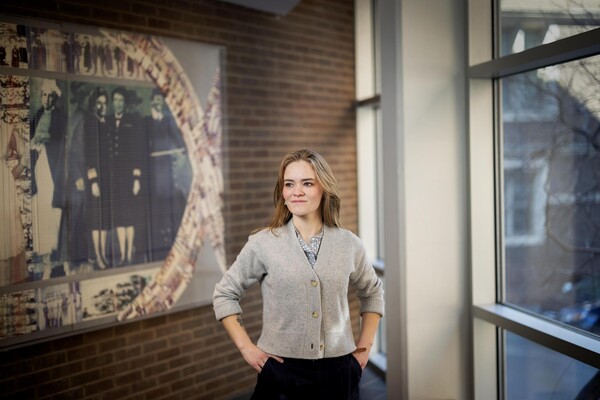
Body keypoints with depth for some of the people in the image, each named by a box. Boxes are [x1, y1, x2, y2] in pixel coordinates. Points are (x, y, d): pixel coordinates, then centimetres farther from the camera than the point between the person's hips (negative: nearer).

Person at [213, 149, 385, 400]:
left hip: (338, 371, 2)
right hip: (282, 372, -2)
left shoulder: (349, 244, -1)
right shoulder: (262, 243, -7)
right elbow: (224, 294, 3)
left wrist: (364, 346, 8)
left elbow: (372, 293, 15)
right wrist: (246, 347, -3)